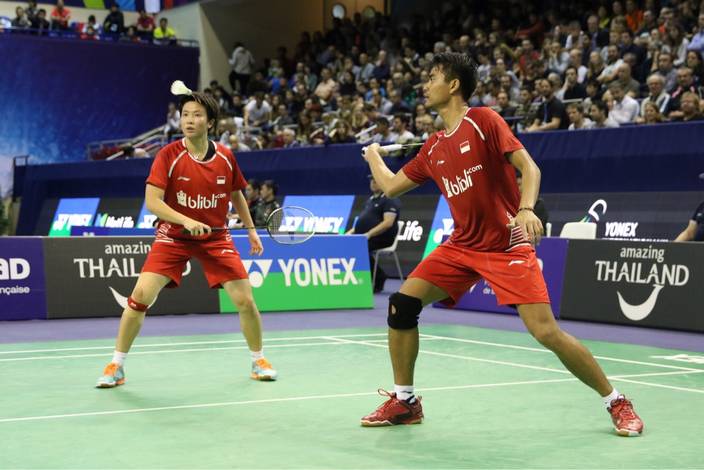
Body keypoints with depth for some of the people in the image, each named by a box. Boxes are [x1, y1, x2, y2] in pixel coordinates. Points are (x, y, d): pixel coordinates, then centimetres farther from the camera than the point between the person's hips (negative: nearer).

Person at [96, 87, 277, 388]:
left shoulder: (225, 157, -4)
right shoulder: (169, 155, -14)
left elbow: (236, 194, 14)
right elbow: (151, 201, -20)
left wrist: (251, 229, 13)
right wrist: (186, 221, -33)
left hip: (215, 237, 2)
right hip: (173, 236, -2)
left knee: (245, 300, -6)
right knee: (140, 296, -15)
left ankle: (259, 361, 19)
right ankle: (116, 366, 1)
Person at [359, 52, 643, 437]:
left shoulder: (484, 121, -8)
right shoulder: (433, 148, 11)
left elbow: (529, 167, -17)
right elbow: (391, 186, 22)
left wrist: (526, 208, -33)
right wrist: (373, 156, 35)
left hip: (507, 245, -7)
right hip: (462, 246, 7)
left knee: (546, 332, -16)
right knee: (402, 302, -5)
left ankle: (616, 403, 2)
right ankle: (403, 402, 10)